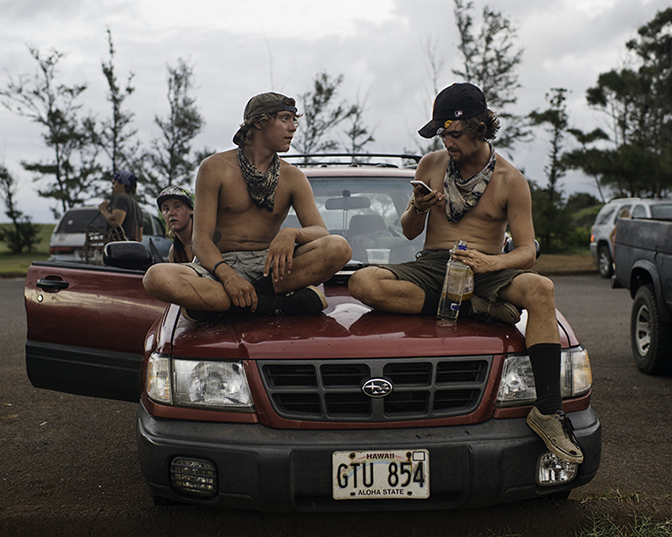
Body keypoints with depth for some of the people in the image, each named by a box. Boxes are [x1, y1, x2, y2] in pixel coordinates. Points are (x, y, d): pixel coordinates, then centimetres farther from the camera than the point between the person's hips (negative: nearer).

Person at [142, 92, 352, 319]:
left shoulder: (292, 177, 8)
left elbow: (321, 232, -2)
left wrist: (291, 234, -27)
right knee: (155, 277, -32)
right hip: (221, 265, -2)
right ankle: (276, 303, -34)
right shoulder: (215, 168, 0)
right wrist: (226, 274, -28)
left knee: (339, 247, -26)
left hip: (268, 265, 2)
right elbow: (201, 239, -7)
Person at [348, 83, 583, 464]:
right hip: (431, 267, 2)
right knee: (363, 283, -29)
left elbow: (528, 252, -4)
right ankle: (475, 309, -28)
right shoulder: (431, 165, 10)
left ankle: (549, 410, -37)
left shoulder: (511, 181, 1)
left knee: (541, 289, -36)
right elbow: (410, 232, 15)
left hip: (487, 271, -2)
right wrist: (417, 209, -10)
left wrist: (491, 263, -27)